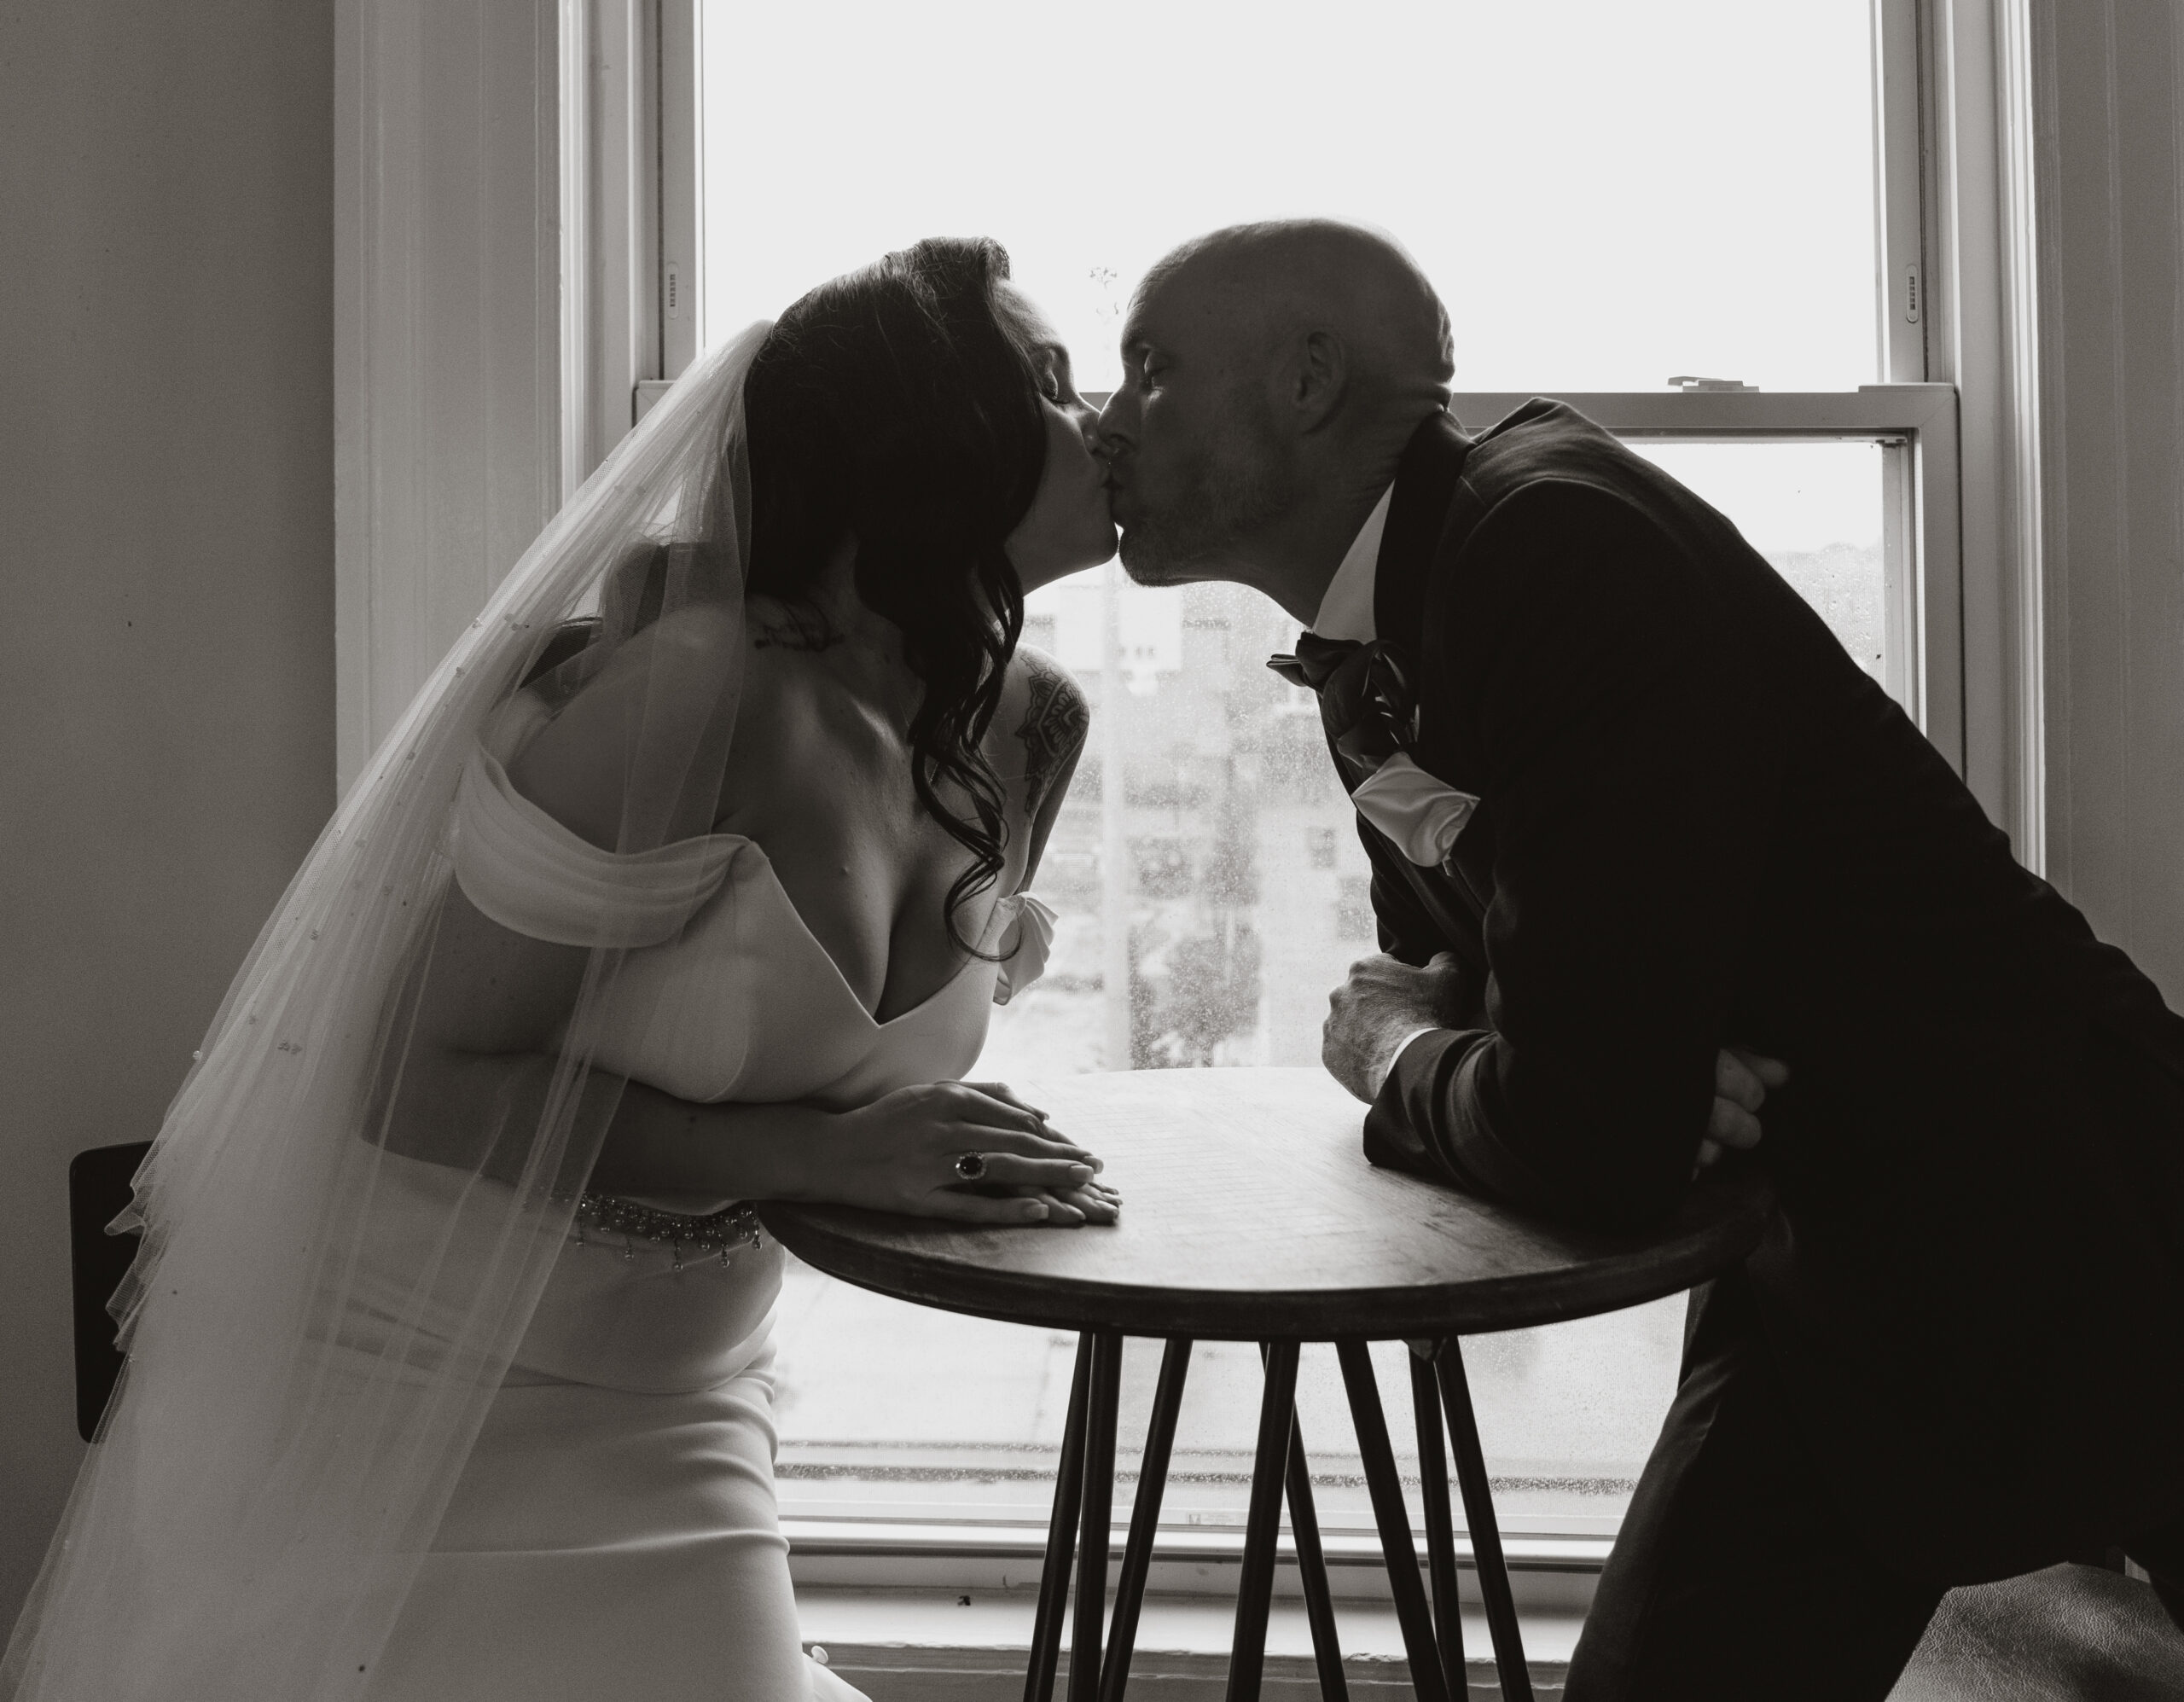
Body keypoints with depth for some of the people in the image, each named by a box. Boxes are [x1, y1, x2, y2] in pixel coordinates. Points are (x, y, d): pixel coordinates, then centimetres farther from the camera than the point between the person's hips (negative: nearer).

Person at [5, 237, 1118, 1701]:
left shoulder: (1033, 727, -5)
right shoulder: (692, 689, -27)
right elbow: (418, 1084, -22)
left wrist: (954, 1160, -6)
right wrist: (807, 1154, -29)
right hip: (406, 1382, -6)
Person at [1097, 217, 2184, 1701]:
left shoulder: (1562, 534, -24)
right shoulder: (1369, 648, 3)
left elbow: (1586, 1131, -28)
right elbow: (1450, 978, 11)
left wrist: (1397, 1059, -7)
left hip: (2050, 1238, -7)